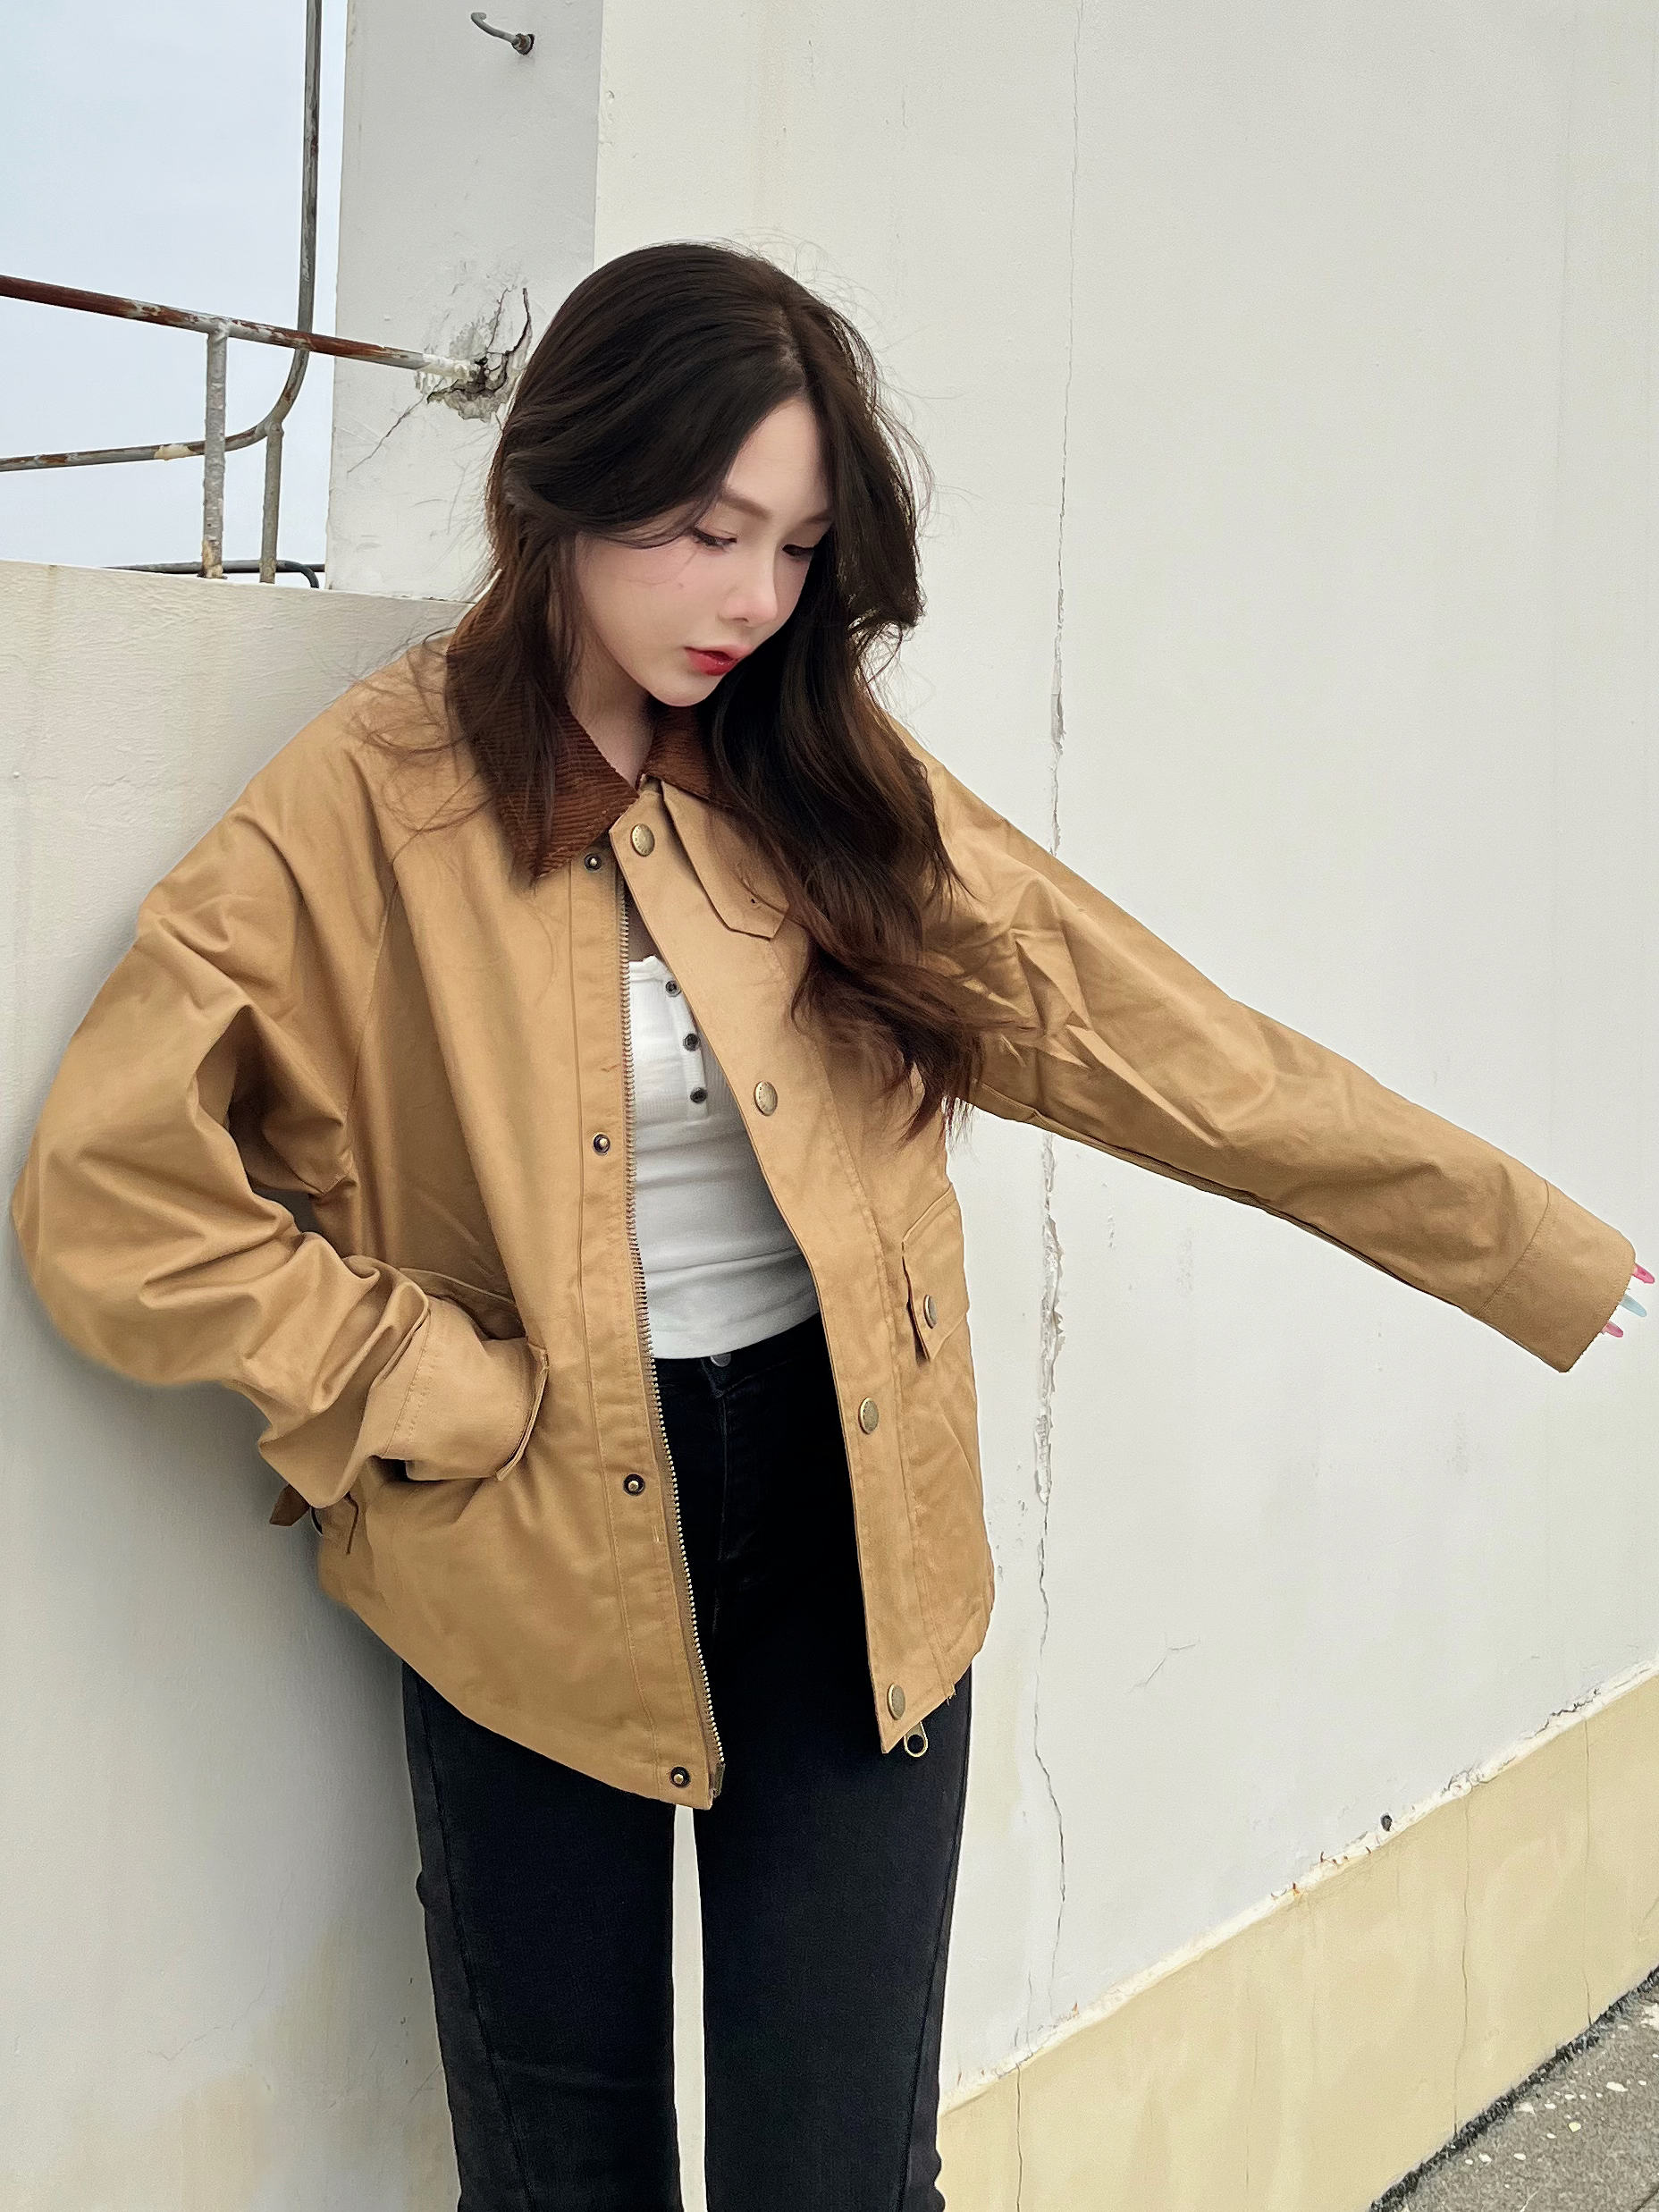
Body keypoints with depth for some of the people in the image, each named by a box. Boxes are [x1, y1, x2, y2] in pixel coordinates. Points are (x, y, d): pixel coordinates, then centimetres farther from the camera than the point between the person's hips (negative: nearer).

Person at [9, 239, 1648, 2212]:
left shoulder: (837, 786, 1)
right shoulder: (369, 811, -10)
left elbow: (1175, 1050, 2)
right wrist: (441, 1394, -14)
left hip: (847, 1548, 2)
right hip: (540, 1568, -1)